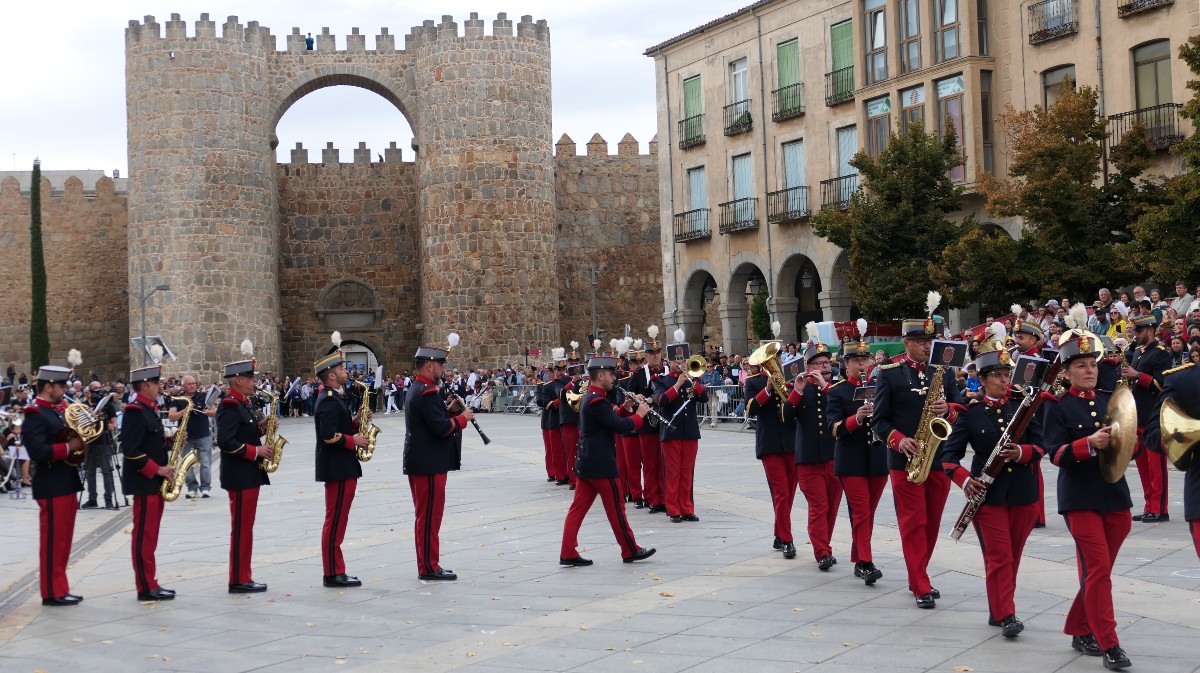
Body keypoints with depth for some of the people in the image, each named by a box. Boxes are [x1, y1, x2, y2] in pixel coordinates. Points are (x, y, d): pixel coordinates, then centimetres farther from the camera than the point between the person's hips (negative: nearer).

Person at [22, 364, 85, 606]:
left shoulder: (59, 410, 14)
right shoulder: (35, 414, -14)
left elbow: (68, 437, 19)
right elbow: (37, 451, -25)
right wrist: (69, 447, -21)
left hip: (67, 484, 9)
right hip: (52, 487, -9)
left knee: (63, 540, 14)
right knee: (52, 541, -1)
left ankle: (60, 588, 21)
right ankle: (53, 593, 5)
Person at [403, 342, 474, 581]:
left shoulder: (416, 389, 15)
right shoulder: (427, 392, -18)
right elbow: (442, 428, -24)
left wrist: (450, 413, 5)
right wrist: (462, 418, -9)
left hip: (420, 462, 11)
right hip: (429, 464, -11)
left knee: (426, 515, 15)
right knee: (429, 516, -3)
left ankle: (427, 564, 21)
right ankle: (429, 567, 2)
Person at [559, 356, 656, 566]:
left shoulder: (589, 397, 13)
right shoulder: (597, 400, -18)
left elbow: (610, 420, 18)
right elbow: (620, 427, -21)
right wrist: (639, 415, -7)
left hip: (585, 462, 10)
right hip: (600, 464, -10)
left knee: (578, 508, 6)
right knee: (616, 508, 2)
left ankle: (568, 554, 6)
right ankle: (631, 551, 13)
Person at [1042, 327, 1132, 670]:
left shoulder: (1111, 400, 9)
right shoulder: (1058, 406, -5)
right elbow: (1056, 454, -14)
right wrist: (1090, 443, -28)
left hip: (1115, 494, 5)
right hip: (1080, 498, -5)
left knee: (1098, 570, 11)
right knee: (1098, 568, -7)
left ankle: (1079, 630, 26)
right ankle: (1108, 644, -1)